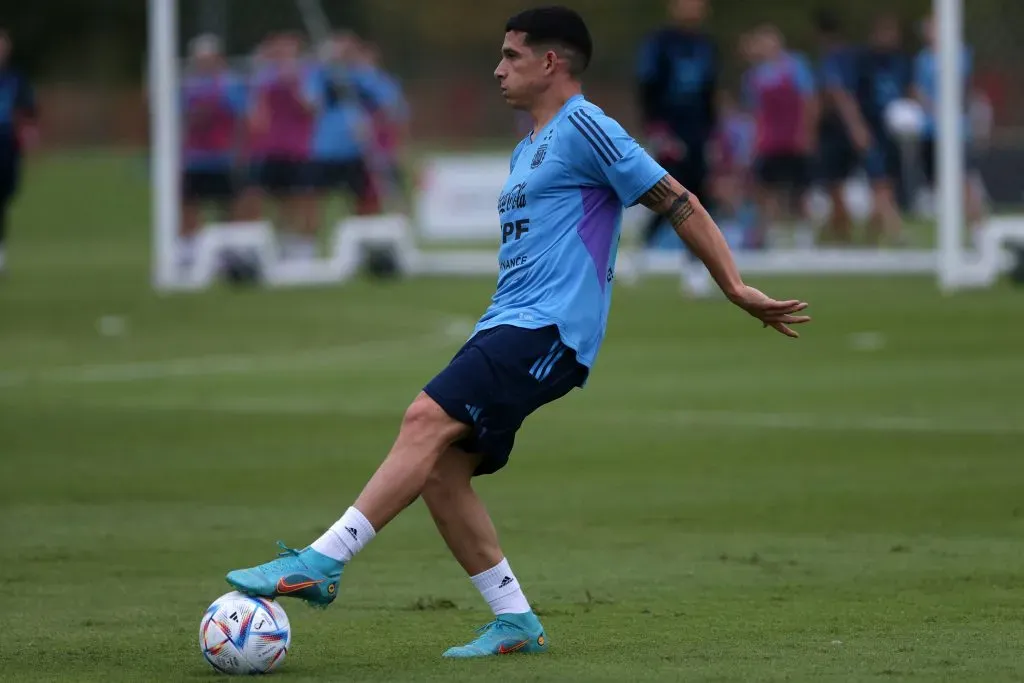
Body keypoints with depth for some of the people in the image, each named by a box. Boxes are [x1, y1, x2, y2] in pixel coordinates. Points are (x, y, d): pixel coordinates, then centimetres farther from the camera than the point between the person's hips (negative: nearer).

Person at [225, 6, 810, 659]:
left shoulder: (583, 127, -5)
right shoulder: (528, 149, 25)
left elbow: (679, 204, -7)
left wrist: (738, 290, -9)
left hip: (547, 329, -10)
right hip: (506, 327, 10)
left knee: (427, 420, -24)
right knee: (441, 467, -1)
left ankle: (322, 562, -30)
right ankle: (516, 622, 4)